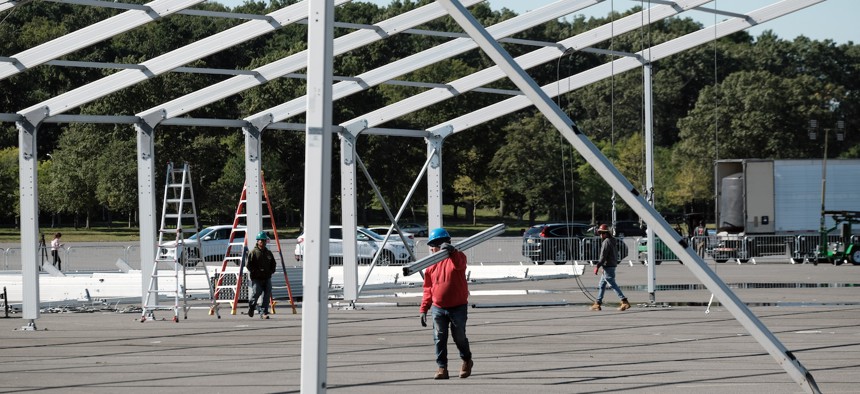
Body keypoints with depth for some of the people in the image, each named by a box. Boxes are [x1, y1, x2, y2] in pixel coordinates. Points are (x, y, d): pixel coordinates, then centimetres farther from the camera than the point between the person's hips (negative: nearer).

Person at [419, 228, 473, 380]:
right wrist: (424, 309, 6)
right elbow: (428, 288, 11)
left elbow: (459, 264, -32)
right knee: (439, 339, -2)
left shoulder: (457, 257, -5)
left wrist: (452, 252, -50)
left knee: (459, 337, 8)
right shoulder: (431, 264, 8)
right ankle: (442, 368, 5)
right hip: (438, 308, 3)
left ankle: (467, 361, 32)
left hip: (458, 307, -3)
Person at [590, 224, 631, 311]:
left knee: (613, 285, -10)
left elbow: (603, 256, -20)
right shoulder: (612, 241, 16)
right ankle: (597, 304, 17)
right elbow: (615, 255, 21)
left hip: (608, 267, -10)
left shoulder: (606, 242, -14)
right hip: (612, 266, 10)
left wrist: (597, 266, -18)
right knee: (601, 285, 14)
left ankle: (625, 302, -14)